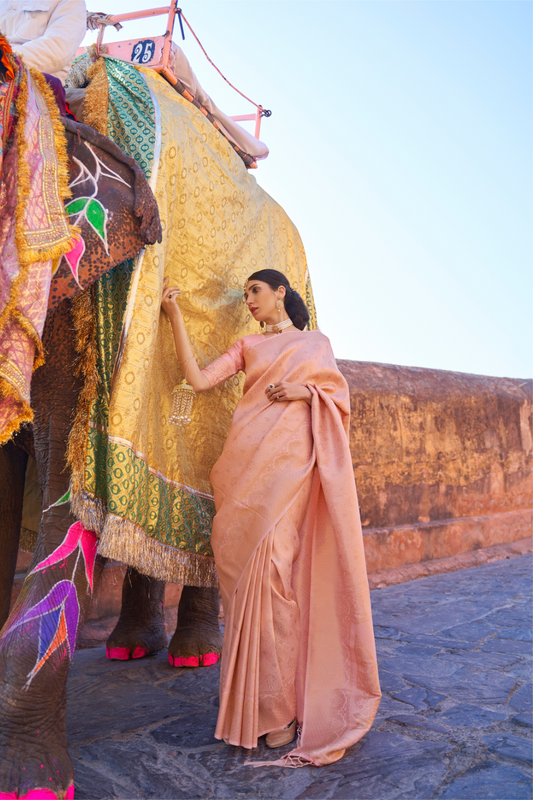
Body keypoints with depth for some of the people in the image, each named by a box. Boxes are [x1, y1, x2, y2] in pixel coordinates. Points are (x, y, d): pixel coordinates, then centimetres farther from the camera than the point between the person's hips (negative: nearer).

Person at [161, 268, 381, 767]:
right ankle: (259, 701, 10)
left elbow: (339, 394, 14)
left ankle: (279, 704, -5)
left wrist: (306, 391, -6)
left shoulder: (316, 342, 17)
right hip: (249, 461, 3)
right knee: (249, 566, -2)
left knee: (272, 565, -14)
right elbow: (198, 379, 6)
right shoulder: (247, 346, 19)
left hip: (291, 461, -2)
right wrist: (174, 316, 4)